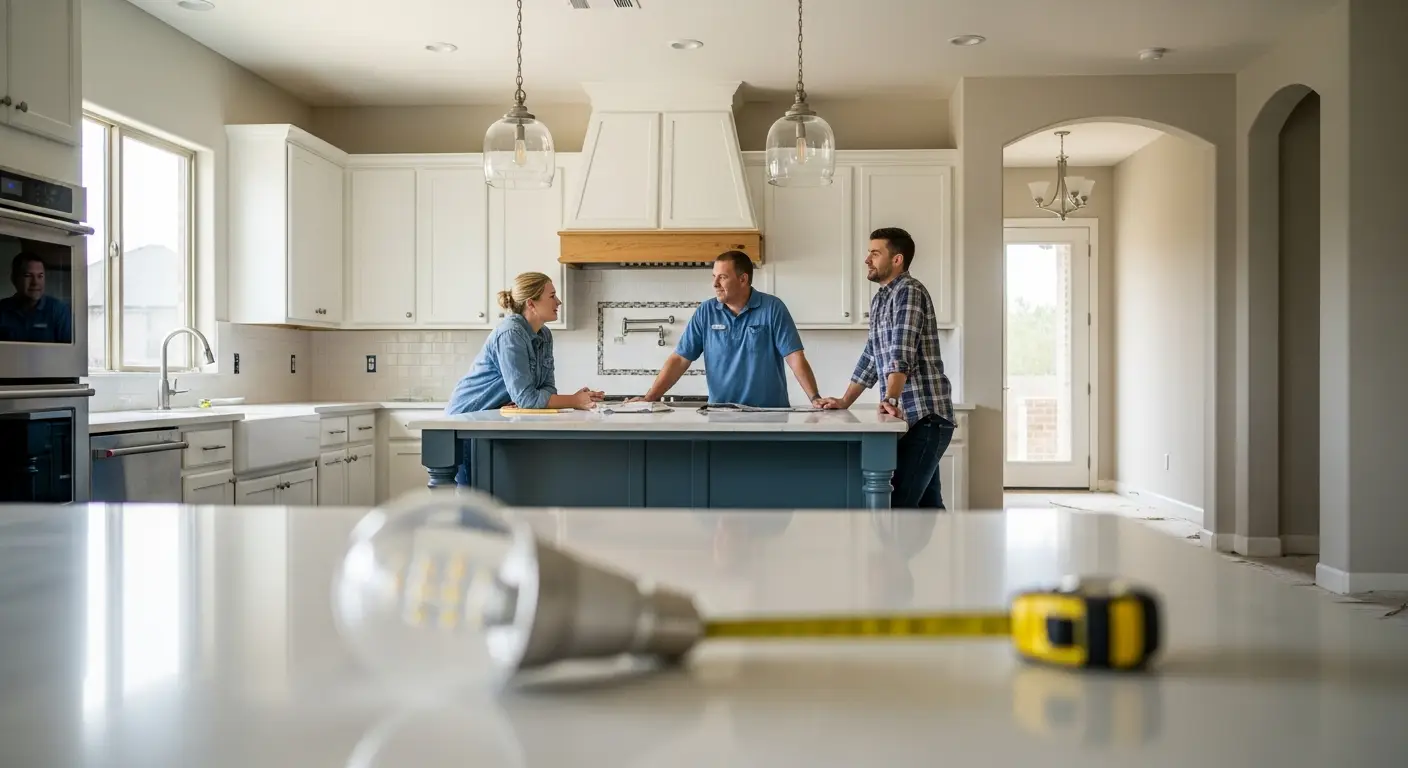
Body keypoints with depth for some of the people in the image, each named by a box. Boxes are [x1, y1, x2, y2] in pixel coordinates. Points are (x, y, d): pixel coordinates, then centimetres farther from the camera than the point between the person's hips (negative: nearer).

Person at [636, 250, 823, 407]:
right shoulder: (706, 312, 4)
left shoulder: (772, 308, -4)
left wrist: (815, 399, -19)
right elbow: (679, 360, 3)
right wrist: (649, 398, -6)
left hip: (770, 414, -2)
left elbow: (795, 358, -7)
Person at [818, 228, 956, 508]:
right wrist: (844, 402, 23)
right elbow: (871, 358, 25)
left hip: (925, 415, -10)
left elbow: (901, 354, -23)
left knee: (897, 502, -14)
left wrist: (890, 400, -34)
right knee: (926, 503, 12)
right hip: (912, 416, 10)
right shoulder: (880, 300, 19)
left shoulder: (909, 291, -10)